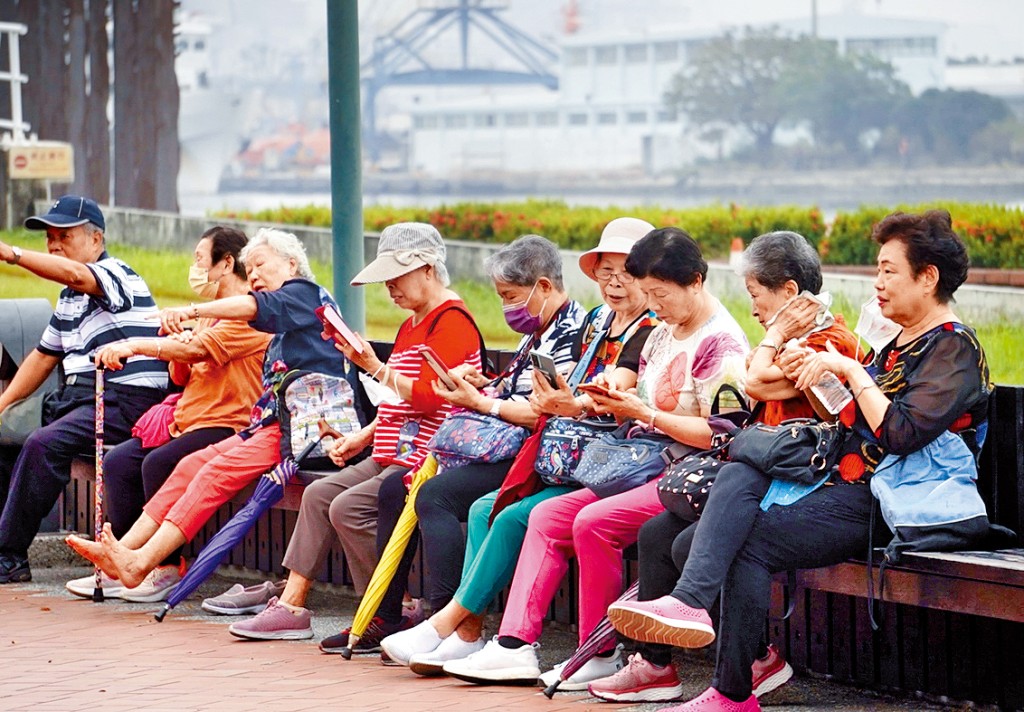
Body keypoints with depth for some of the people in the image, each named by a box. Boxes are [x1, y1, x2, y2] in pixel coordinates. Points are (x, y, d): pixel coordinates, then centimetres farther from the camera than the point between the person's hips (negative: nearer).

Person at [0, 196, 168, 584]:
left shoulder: (116, 274, -7)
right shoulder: (69, 297, 22)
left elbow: (76, 274, -31)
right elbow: (44, 356, 28)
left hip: (126, 398, -10)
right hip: (77, 397, 10)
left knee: (43, 444, -28)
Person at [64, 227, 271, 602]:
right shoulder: (211, 314, 23)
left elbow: (198, 349, -23)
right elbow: (181, 377, 23)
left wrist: (134, 345, -25)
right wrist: (177, 355, 0)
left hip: (227, 424, -10)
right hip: (187, 417, 10)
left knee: (158, 464, -28)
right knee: (117, 462, -7)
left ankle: (168, 569, -15)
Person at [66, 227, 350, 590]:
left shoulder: (304, 292, 1)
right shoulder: (281, 334, 28)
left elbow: (256, 306, -20)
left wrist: (193, 311, -33)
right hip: (270, 423, 9)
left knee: (220, 470, -24)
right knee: (194, 464, -6)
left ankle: (140, 562, -33)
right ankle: (124, 549, -13)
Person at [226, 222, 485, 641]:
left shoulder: (452, 321, -12)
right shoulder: (412, 324, 20)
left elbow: (428, 396, -23)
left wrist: (376, 369, -19)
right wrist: (361, 438, 18)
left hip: (424, 458, -11)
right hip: (392, 456, 11)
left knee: (348, 507, -22)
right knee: (319, 494, 4)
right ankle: (291, 606, 4)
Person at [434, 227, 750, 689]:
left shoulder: (721, 342, -12)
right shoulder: (663, 333, 16)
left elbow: (719, 434, -19)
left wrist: (644, 413, -19)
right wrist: (616, 405, -2)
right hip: (646, 469, 10)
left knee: (594, 522, -28)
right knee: (547, 516, -2)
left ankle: (600, 655, -15)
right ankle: (514, 646, -9)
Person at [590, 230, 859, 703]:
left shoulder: (828, 341, -12)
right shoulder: (796, 341, 21)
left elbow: (758, 383, -22)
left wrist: (775, 333, -8)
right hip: (766, 479, 11)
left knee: (692, 545, -22)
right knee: (655, 534, 2)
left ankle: (758, 660, -11)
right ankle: (655, 665, 2)